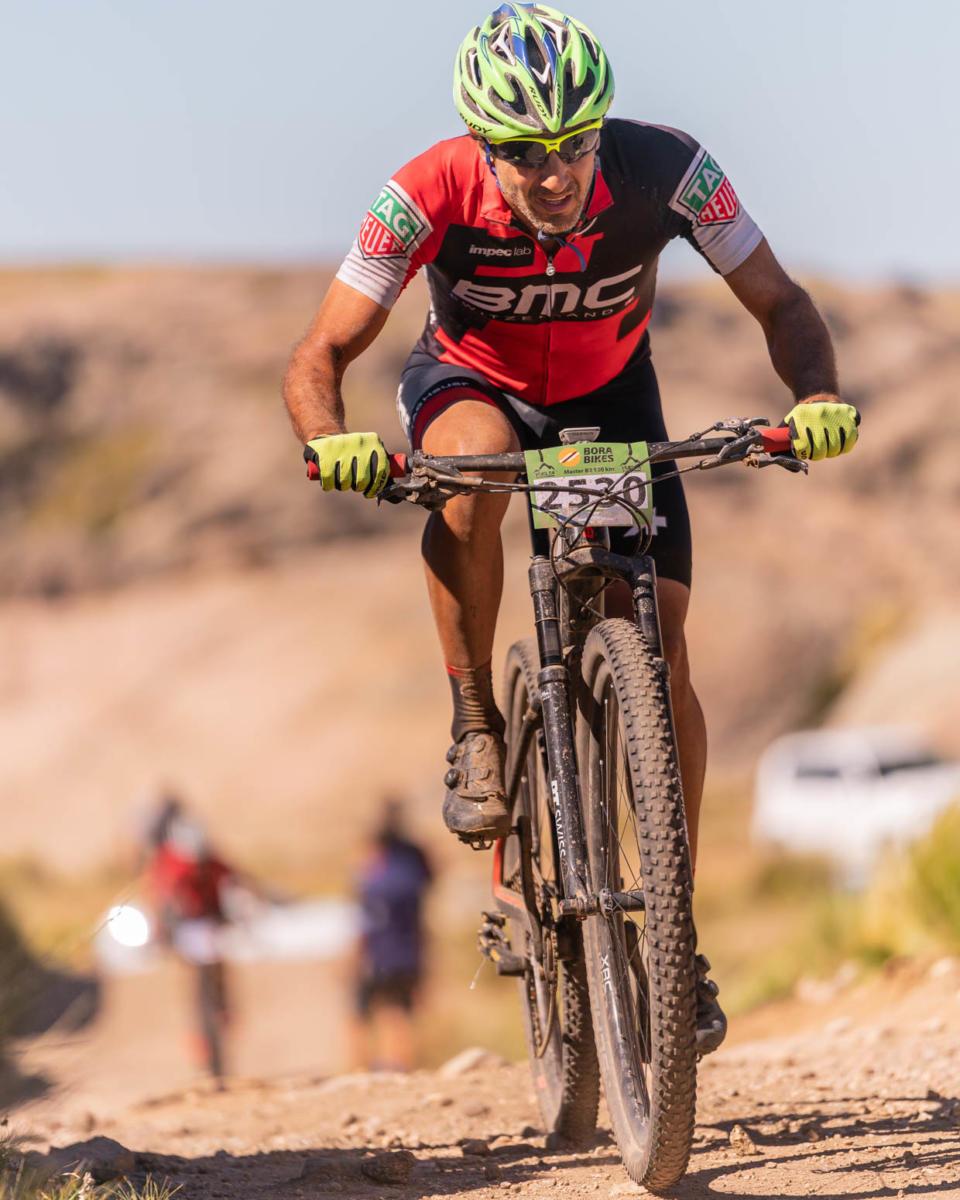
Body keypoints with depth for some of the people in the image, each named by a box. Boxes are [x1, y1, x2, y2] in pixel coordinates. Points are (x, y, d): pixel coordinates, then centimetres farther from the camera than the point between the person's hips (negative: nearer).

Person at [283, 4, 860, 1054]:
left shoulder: (664, 170, -30)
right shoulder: (429, 196, -32)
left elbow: (780, 304, -20)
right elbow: (320, 357, -27)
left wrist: (817, 399, -40)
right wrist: (333, 443, -49)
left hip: (609, 396, 1)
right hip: (470, 383, -1)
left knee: (658, 651, -12)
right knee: (473, 467, -39)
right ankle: (475, 722, -18)